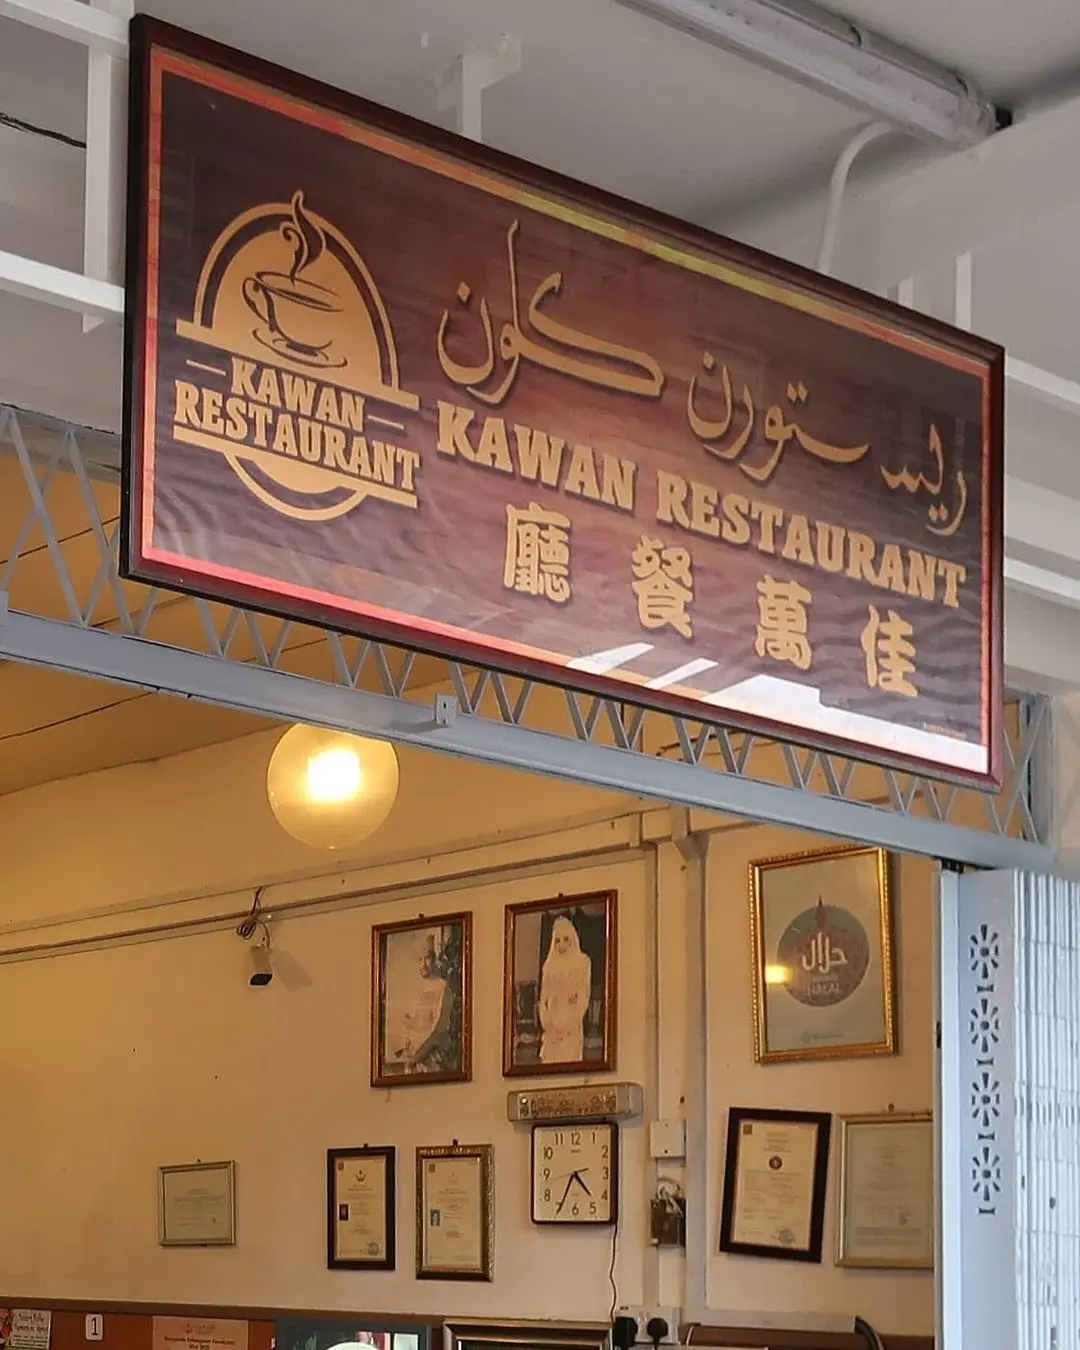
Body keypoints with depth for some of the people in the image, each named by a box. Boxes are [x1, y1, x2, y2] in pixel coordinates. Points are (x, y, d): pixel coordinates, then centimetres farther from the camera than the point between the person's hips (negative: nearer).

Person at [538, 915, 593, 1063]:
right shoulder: (549, 965, 14)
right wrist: (546, 1022, -4)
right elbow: (543, 997, 11)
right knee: (550, 1059, -2)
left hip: (571, 1024, -3)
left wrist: (569, 1023, -11)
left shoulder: (582, 961, 4)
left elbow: (584, 995, -3)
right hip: (552, 1025, 3)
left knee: (570, 1061, -11)